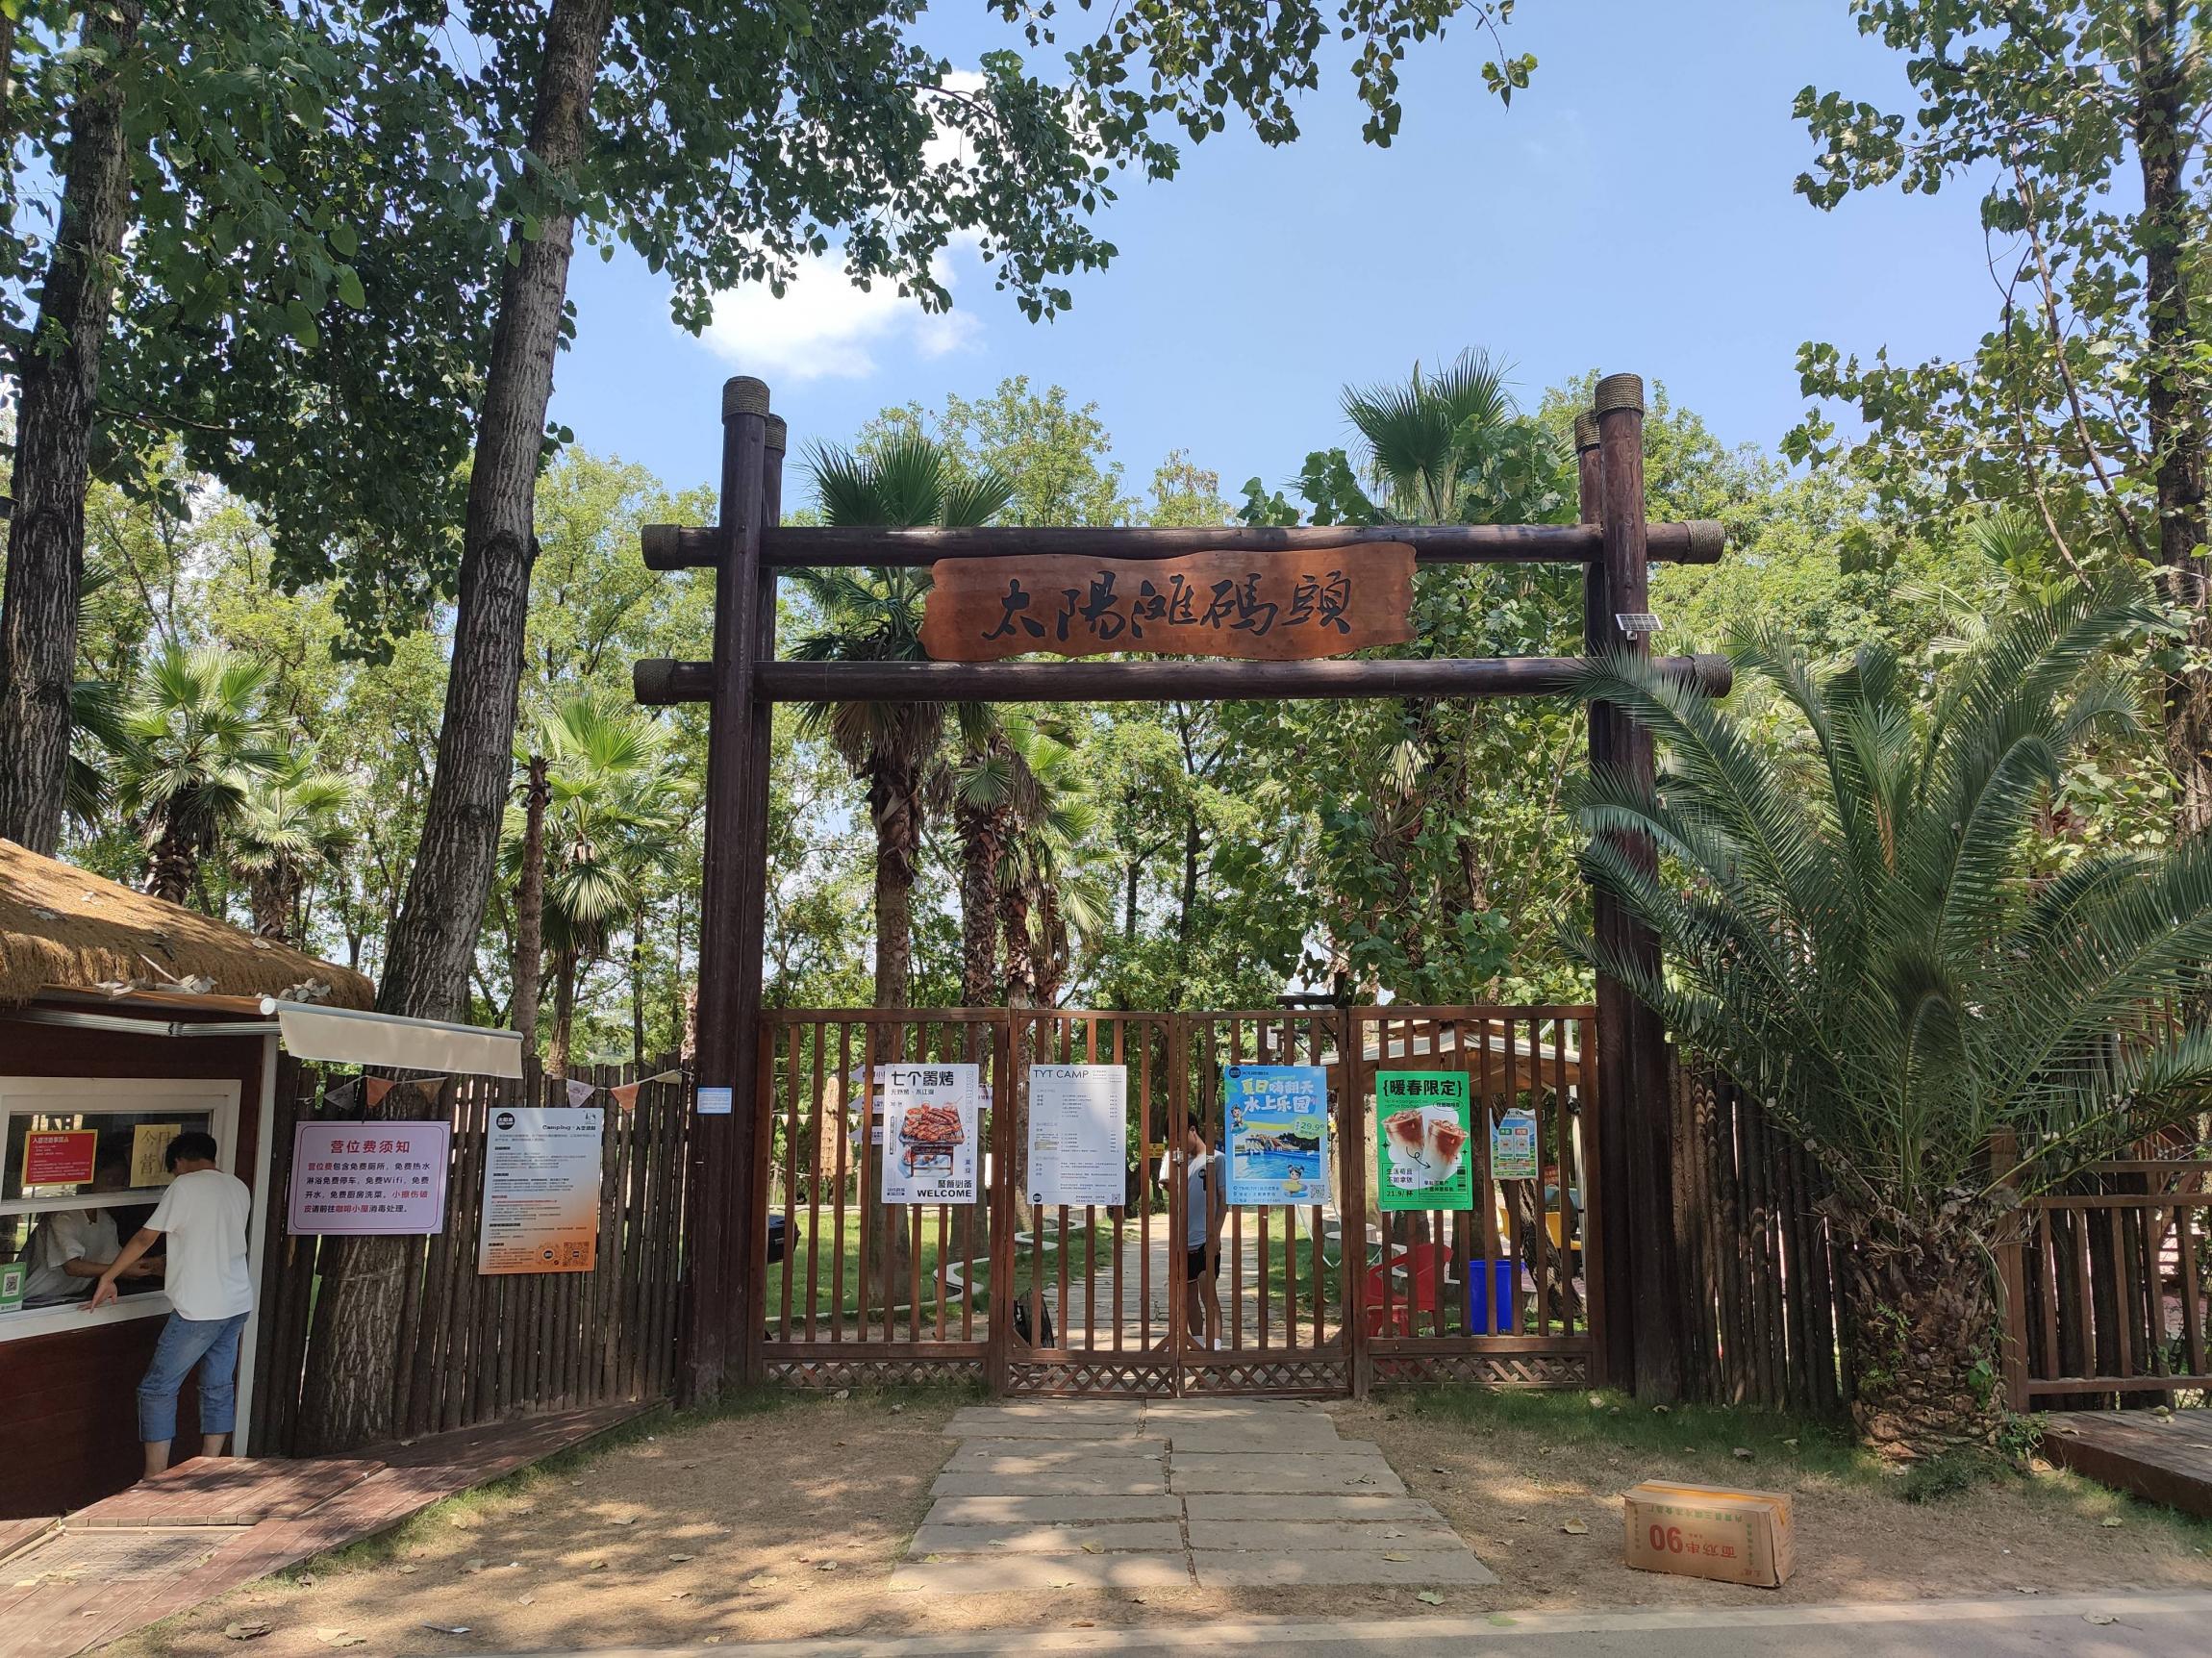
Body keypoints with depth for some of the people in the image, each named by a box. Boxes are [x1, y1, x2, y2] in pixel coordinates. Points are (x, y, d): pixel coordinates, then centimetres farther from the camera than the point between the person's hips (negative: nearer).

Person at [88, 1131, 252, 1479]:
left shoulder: (185, 1186, -8)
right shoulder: (239, 1188, 11)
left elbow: (145, 1238, -5)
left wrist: (108, 1277, 7)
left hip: (199, 1308, -7)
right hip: (237, 1304, 7)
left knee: (158, 1389, 2)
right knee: (219, 1387, 12)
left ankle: (154, 1481, 2)